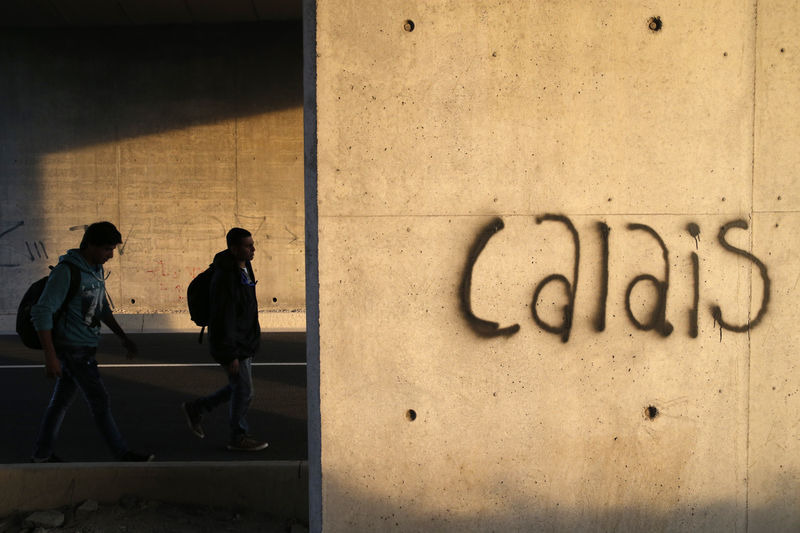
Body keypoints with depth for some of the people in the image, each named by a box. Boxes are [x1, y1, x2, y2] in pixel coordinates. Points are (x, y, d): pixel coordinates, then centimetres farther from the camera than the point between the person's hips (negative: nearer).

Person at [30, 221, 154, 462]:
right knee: (100, 400, -4)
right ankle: (123, 454, 4)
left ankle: (42, 452, 29)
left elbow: (102, 308, 20)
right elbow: (41, 312, -22)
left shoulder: (96, 269, 8)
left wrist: (124, 337, 18)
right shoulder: (66, 271, -19)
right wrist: (50, 356, -24)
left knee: (61, 400, 16)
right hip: (72, 349, -8)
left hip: (85, 349, 8)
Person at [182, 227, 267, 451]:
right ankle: (238, 438, 22)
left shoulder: (244, 266, 5)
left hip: (246, 341, 9)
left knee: (239, 388, 19)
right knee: (244, 392, 3)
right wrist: (230, 355, -23)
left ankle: (196, 408, 34)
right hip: (233, 344, -9)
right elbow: (223, 319, -25)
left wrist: (254, 327, 25)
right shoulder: (225, 277, -25)